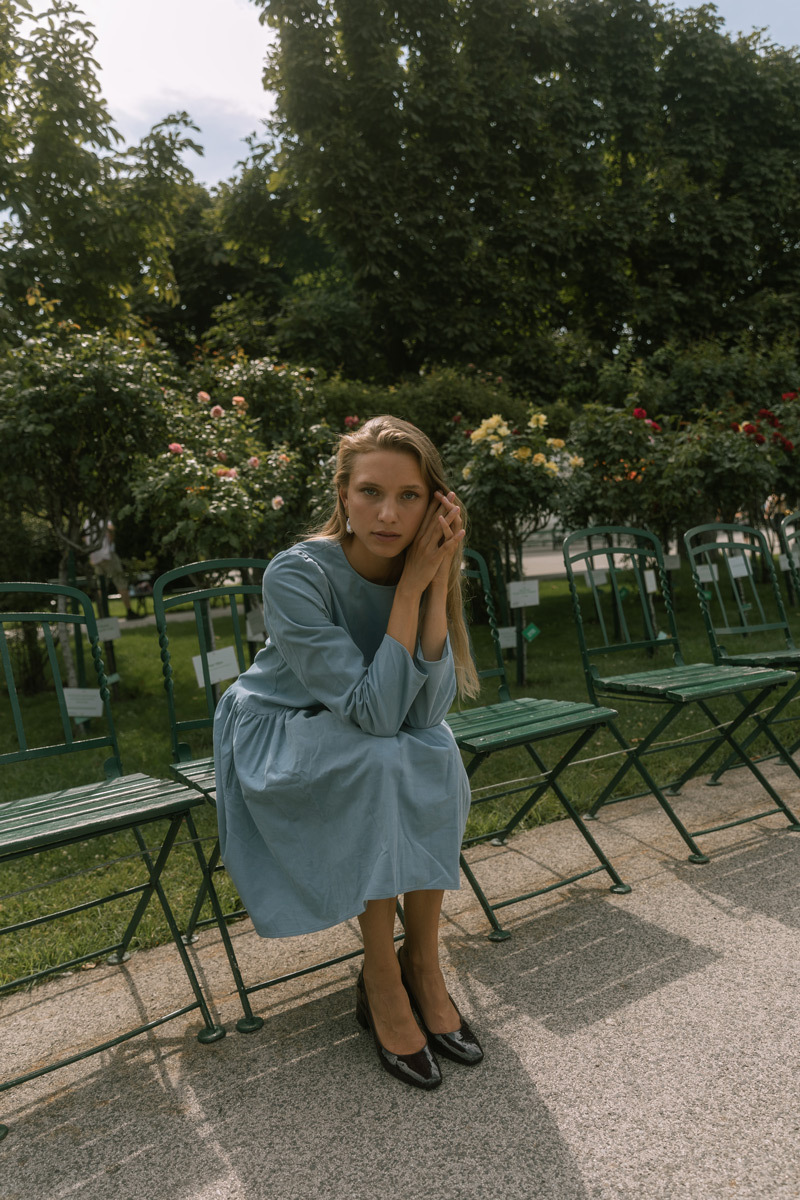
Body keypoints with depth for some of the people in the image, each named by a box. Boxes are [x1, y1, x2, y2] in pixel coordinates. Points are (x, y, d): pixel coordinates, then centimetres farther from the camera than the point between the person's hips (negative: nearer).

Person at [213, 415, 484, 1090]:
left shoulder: (424, 567, -13)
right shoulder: (297, 575, -27)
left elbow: (426, 710, -23)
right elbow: (373, 711, -31)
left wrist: (437, 581, -29)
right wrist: (410, 586, -32)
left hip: (386, 744, 4)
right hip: (281, 735, -4)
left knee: (437, 754, -26)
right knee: (380, 760, -32)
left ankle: (423, 961, -9)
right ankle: (381, 979, -16)